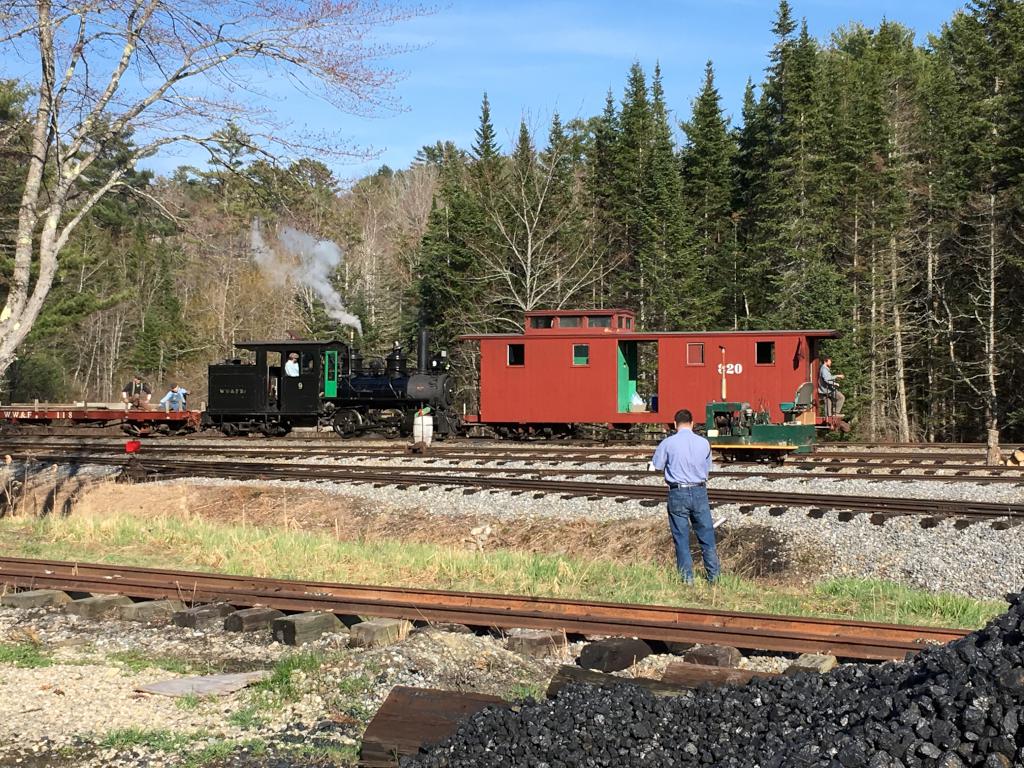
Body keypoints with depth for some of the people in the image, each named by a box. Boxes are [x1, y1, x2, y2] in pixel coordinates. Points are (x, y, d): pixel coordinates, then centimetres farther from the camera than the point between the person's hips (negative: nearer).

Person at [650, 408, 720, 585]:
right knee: (706, 535, 11)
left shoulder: (668, 443, -8)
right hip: (699, 492, 2)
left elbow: (656, 466, 2)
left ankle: (687, 578, 10)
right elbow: (707, 468, 9)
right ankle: (714, 575, 14)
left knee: (681, 538, 7)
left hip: (677, 493, -2)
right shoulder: (704, 443, -1)